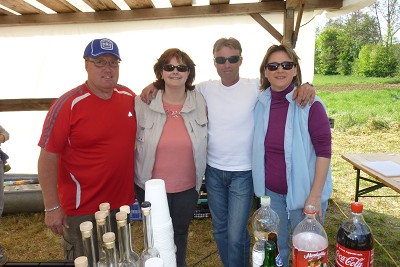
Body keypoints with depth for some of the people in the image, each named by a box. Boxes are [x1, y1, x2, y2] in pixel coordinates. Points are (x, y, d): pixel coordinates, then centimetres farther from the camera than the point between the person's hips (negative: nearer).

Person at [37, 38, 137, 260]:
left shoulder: (129, 97, -1)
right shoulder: (68, 104, -16)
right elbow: (48, 158, -15)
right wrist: (52, 207, -14)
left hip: (122, 204, 5)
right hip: (82, 211, -4)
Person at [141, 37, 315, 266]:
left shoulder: (255, 88, -9)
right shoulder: (206, 88, 0)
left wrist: (304, 86, -25)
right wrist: (155, 84, -6)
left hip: (243, 172, -4)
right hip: (213, 170, 4)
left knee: (236, 236, 1)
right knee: (220, 230, 21)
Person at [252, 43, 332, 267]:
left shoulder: (310, 105, -15)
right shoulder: (260, 103, -2)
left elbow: (324, 152, -14)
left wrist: (315, 196, -16)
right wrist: (260, 185, 4)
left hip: (303, 191, -3)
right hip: (270, 191, 4)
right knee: (276, 247, 21)